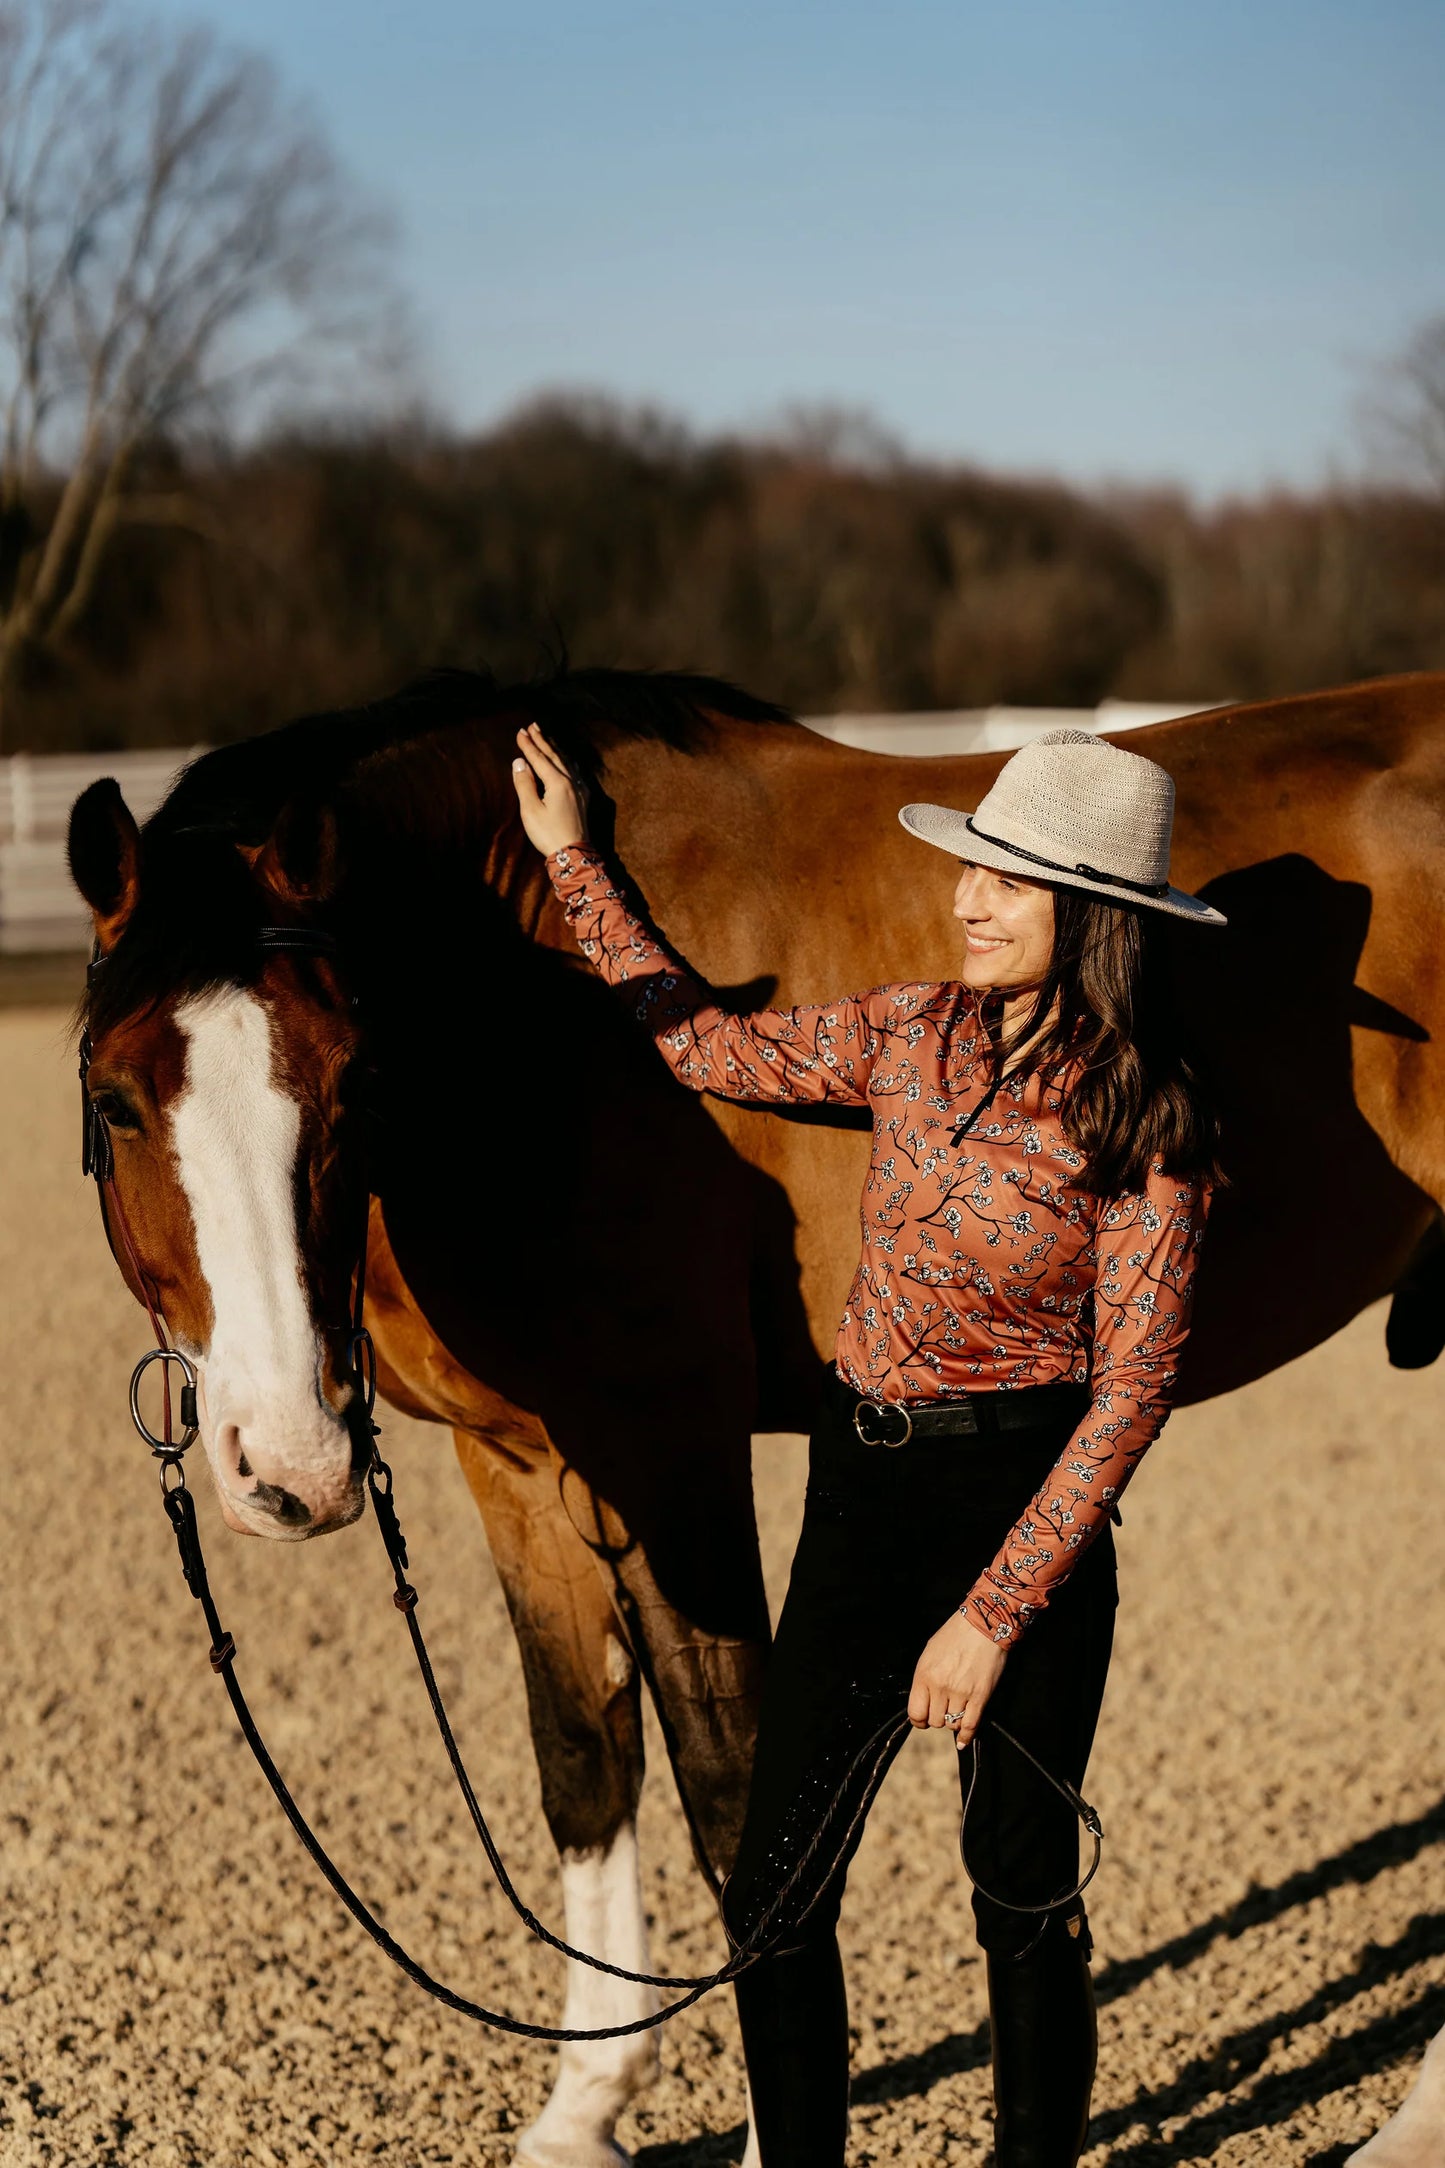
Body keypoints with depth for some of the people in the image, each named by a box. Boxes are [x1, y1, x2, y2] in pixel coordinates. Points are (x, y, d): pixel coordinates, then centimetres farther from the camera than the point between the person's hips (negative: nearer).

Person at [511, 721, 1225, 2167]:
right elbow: (709, 1049, 17)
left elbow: (1131, 1390, -14)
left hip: (1021, 1501, -5)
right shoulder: (917, 1036, 3)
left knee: (1020, 1889, 6)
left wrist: (996, 1611, -17)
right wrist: (574, 865, 14)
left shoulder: (1145, 1125, -13)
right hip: (859, 1490, 5)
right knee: (775, 1887, 6)